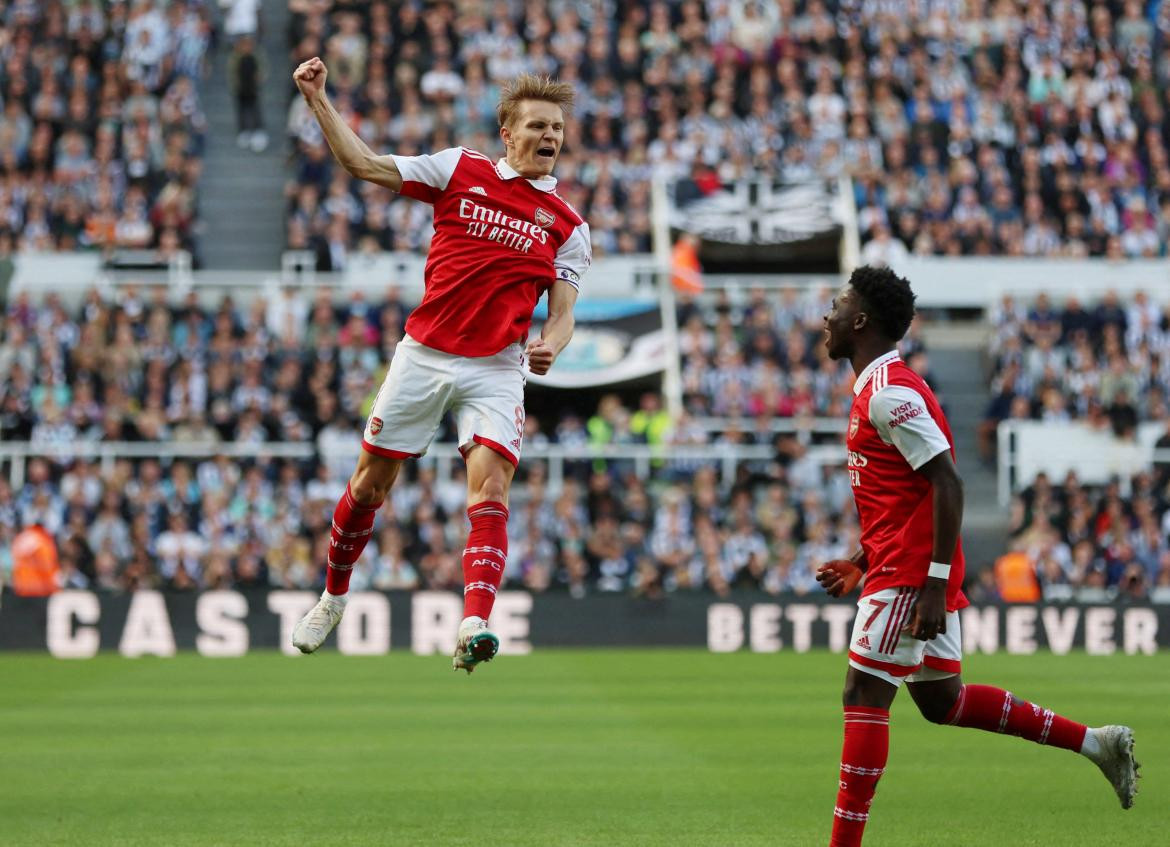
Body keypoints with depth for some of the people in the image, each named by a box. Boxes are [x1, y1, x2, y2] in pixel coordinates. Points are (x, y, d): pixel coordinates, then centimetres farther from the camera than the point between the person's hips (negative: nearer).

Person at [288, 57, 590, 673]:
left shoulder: (566, 225, 6)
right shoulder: (460, 170, 3)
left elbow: (562, 316, 6)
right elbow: (364, 165, 4)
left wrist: (548, 346, -16)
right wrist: (318, 100, -5)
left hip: (496, 370, 0)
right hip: (423, 355, 0)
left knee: (490, 488, -20)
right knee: (370, 484, 7)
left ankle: (473, 627, -31)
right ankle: (333, 597, 31)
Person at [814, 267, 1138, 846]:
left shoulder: (890, 394, -15)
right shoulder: (879, 390, 17)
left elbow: (948, 483, -22)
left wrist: (933, 582, -25)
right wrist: (860, 563, 22)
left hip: (908, 575, -10)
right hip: (907, 571, 10)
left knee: (864, 696, -8)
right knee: (941, 701, 15)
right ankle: (1095, 742, 19)